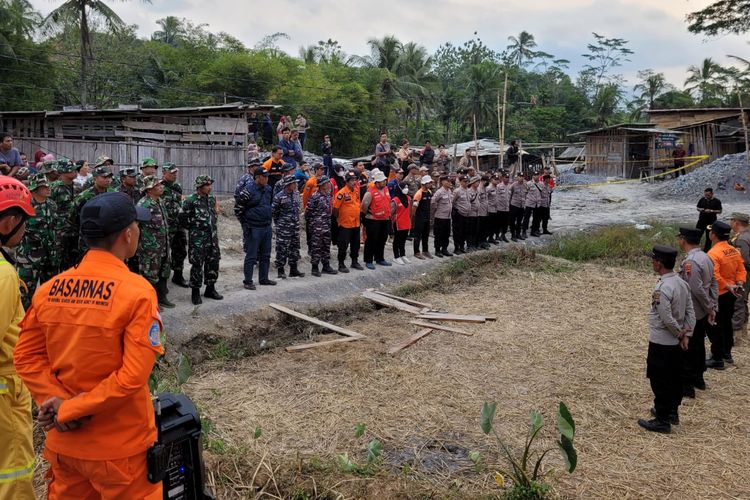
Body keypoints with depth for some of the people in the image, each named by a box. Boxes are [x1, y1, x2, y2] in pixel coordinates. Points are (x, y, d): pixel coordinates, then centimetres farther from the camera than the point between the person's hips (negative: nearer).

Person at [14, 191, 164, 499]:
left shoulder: (49, 289, -3)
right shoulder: (137, 291, -20)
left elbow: (26, 357, 0)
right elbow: (134, 376, -23)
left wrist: (56, 400, -7)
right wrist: (70, 410, -14)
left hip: (64, 440, 5)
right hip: (119, 447, -5)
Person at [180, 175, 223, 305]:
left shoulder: (212, 199, 9)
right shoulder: (190, 200, -11)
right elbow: (183, 219, -7)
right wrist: (193, 228, 1)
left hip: (212, 237, 6)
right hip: (197, 238, -6)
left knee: (213, 262, 10)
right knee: (197, 265, -2)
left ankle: (210, 289, 24)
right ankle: (195, 292, 9)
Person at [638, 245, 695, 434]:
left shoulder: (662, 289, -25)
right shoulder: (682, 283, 3)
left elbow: (667, 319, -24)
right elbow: (690, 312, 5)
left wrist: (679, 334, -8)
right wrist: (685, 334, 3)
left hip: (661, 343, -9)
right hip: (676, 342, 9)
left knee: (660, 381, 2)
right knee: (674, 378, 20)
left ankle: (662, 421, 10)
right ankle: (672, 411, 35)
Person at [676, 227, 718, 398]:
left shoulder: (690, 262, -24)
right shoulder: (706, 257, 4)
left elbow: (697, 290, -26)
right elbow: (714, 284, 7)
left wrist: (709, 308, -11)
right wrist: (713, 308, 7)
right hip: (703, 313, 9)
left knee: (687, 350, 2)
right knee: (699, 345, 21)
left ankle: (686, 386, 10)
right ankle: (698, 378, 35)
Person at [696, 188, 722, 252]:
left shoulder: (717, 201, -4)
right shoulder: (702, 200, 5)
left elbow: (720, 211, -5)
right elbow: (698, 208, 15)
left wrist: (711, 211, -20)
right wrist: (700, 209, -9)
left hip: (711, 222, -2)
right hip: (701, 220, 3)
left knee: (709, 237, 6)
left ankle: (706, 251, 15)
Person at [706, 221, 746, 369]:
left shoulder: (713, 254, -23)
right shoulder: (734, 251, 4)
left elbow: (715, 277, -31)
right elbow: (741, 270, 6)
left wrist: (728, 286, -21)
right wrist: (739, 284, -5)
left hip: (717, 296, -9)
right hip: (730, 295, 9)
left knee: (714, 328, 1)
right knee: (727, 323, 22)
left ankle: (717, 359, 7)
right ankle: (727, 353, 35)